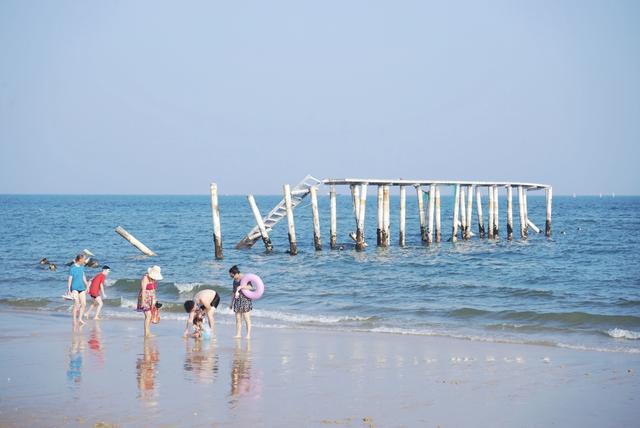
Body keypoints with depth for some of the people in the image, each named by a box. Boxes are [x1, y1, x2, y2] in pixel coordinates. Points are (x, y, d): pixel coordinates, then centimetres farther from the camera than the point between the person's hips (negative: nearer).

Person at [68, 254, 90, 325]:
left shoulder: (82, 266, 8)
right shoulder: (72, 268, -13)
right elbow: (69, 279, -11)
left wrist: (87, 285, 22)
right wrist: (68, 290, -12)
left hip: (82, 288, 7)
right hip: (75, 288, -7)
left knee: (84, 304, 4)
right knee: (76, 304, -12)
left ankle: (80, 319, 16)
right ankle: (74, 320, -4)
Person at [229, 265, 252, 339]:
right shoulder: (235, 281, 12)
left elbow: (249, 287, -22)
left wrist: (240, 287, -31)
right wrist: (231, 303, 19)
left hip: (245, 299, -7)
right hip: (237, 301, 7)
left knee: (246, 318, -5)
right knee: (238, 318, 3)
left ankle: (248, 334, -3)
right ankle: (238, 334, 4)